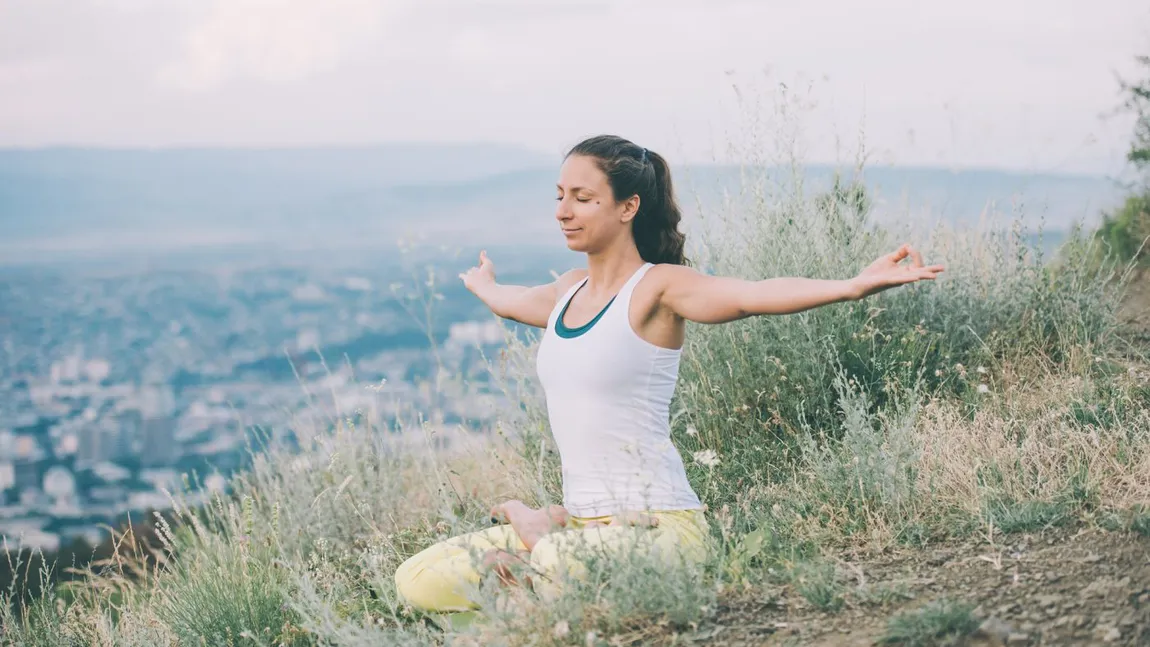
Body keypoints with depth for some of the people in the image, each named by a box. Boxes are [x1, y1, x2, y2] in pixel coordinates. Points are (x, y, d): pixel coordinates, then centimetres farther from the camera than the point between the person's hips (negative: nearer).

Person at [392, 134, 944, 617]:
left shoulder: (657, 289, -10)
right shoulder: (570, 291, 13)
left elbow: (752, 295, -29)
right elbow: (509, 301, 39)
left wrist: (854, 285, -46)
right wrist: (481, 283, 61)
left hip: (656, 523, -7)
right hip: (582, 520, 8)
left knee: (559, 567, -40)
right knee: (420, 582, -2)